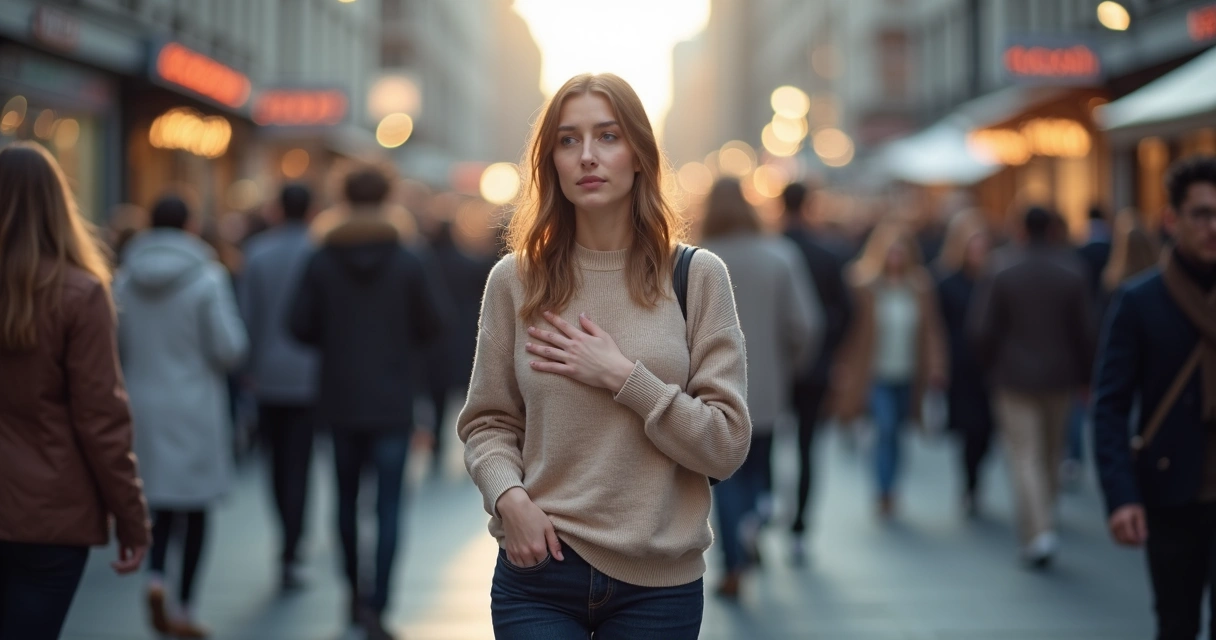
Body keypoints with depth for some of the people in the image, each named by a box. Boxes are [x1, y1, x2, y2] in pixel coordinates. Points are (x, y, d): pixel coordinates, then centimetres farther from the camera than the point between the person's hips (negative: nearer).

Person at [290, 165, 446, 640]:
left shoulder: (321, 262, -5)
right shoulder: (407, 264, -7)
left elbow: (301, 326, -4)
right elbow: (432, 324, -1)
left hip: (341, 400, 2)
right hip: (392, 402, -2)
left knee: (347, 497, 18)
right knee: (388, 506, -2)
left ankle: (356, 592, 29)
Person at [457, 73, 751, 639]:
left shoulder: (697, 276, -2)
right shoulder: (515, 280, 1)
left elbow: (727, 444, -5)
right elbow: (486, 422, 7)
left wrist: (622, 376, -14)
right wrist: (509, 496, -11)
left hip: (658, 581, 0)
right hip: (539, 571, 0)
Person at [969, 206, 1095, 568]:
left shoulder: (1003, 276, -8)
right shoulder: (1072, 275, -5)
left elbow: (982, 330, -7)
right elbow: (1086, 331, -4)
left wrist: (991, 368, 9)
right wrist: (1084, 375, 8)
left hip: (1015, 378, -2)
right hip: (1059, 379, 2)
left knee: (1025, 458, -3)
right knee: (1052, 454, 17)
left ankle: (1038, 532, -17)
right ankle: (1042, 520, 30)